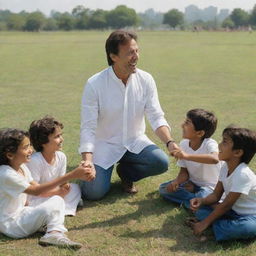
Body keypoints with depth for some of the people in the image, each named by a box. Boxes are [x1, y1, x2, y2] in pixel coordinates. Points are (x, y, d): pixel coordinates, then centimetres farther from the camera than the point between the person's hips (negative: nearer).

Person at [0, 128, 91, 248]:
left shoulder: (22, 167, 2)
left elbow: (36, 187, 5)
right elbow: (36, 191, -29)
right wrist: (71, 175, -34)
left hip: (21, 212, 9)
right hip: (10, 224, -9)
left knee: (57, 200, -4)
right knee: (51, 207, -21)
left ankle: (54, 234, -20)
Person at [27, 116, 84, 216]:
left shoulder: (61, 156, -7)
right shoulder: (35, 160, -27)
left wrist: (64, 185, -22)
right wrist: (57, 192, -27)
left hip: (53, 193, 8)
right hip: (33, 198, -8)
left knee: (75, 188, -5)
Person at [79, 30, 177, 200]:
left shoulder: (146, 80, -9)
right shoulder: (94, 84, -18)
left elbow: (156, 117, -9)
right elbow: (88, 127, -19)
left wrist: (170, 142, -27)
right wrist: (87, 160, -32)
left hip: (135, 142, 3)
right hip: (104, 144, -3)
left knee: (161, 162, -23)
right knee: (94, 192, -17)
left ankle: (126, 172, 9)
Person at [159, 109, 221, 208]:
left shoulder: (209, 144, -24)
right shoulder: (184, 144, -6)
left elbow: (215, 159, -48)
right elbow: (184, 171, -1)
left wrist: (187, 156, -55)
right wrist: (177, 181, -25)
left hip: (209, 186, -6)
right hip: (192, 183, 6)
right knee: (163, 189, -9)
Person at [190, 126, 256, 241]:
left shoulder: (242, 174, -27)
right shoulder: (225, 167, -1)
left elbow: (226, 204, -25)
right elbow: (216, 195, 1)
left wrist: (205, 223, -21)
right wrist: (201, 201, -21)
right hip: (234, 211, 7)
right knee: (201, 210, -7)